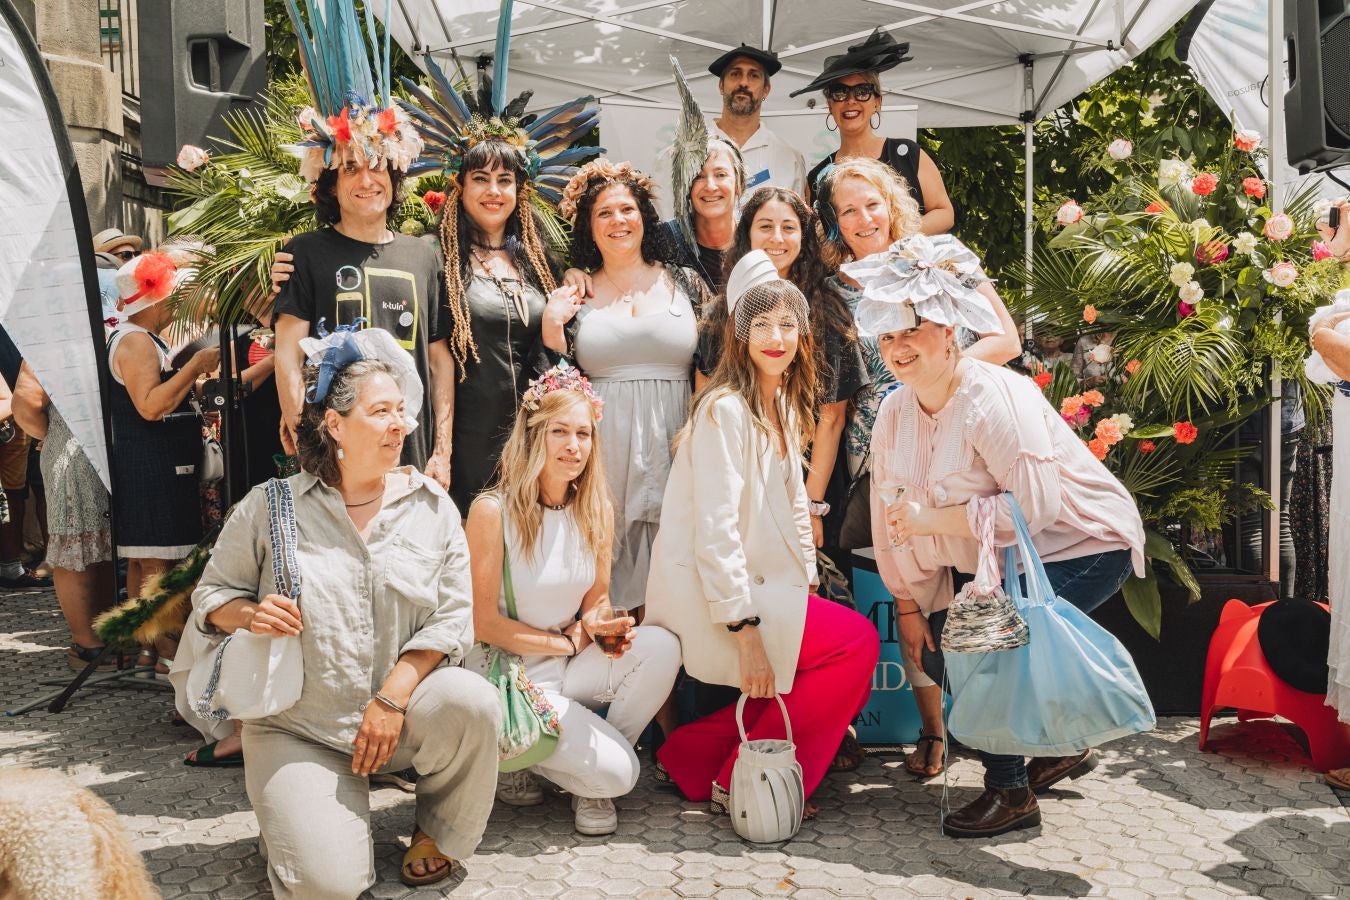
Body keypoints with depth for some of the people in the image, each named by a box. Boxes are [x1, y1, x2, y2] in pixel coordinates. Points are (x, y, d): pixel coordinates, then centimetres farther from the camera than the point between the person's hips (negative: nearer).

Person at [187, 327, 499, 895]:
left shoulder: (431, 506, -1)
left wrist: (393, 697, -17)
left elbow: (453, 615, -5)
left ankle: (437, 831, 0)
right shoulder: (271, 507, -3)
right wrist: (252, 614, -17)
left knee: (471, 701, -32)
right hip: (300, 731, -1)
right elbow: (212, 595, 7)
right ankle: (293, 810, 18)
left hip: (400, 715, 2)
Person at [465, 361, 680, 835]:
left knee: (660, 646, -22)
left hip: (571, 667, 6)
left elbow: (597, 600, 9)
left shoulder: (597, 511, 0)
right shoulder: (492, 510, -16)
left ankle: (594, 771, 0)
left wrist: (598, 624, -15)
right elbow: (485, 622, -13)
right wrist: (570, 641, -12)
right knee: (617, 774, -20)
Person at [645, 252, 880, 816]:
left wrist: (807, 583, 9)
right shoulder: (725, 409, -17)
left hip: (761, 585, 9)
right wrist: (745, 631, -24)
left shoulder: (783, 406, 12)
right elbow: (715, 530, -22)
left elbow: (792, 507, 18)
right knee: (857, 642, -10)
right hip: (705, 601, -9)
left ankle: (691, 758, 12)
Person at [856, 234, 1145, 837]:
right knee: (935, 650, 4)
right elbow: (894, 516, 3)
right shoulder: (895, 412, -2)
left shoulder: (993, 397, -25)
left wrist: (933, 518, -28)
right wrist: (910, 605, 2)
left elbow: (1035, 504, -32)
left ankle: (1011, 791, 0)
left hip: (1086, 545, -8)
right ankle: (1059, 748, 25)